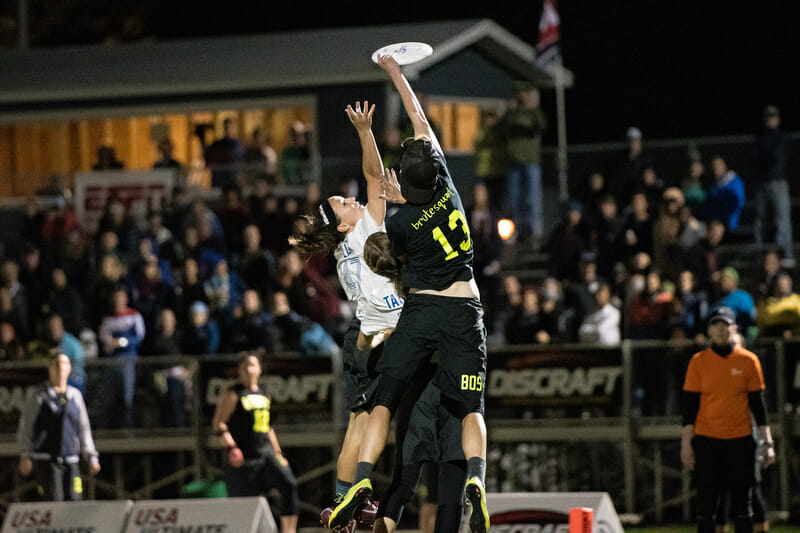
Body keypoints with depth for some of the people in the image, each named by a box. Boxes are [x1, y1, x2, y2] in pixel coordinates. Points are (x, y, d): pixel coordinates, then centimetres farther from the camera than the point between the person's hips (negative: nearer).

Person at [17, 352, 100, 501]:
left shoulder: (75, 395, 13)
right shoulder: (39, 396, 2)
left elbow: (84, 428, 18)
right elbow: (25, 428, 2)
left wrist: (91, 457, 13)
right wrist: (25, 456, -8)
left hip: (71, 460, 4)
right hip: (46, 460, -4)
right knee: (55, 503, -15)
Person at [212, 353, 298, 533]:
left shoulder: (263, 396, 16)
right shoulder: (233, 395, -4)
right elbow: (218, 424, -8)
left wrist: (278, 453, 23)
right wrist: (229, 444, -23)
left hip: (266, 452, 5)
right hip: (243, 457, -5)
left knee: (289, 484, -17)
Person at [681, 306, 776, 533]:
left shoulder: (748, 361, 4)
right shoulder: (698, 361, 3)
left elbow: (758, 404, 6)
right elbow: (689, 406, 3)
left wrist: (767, 442, 1)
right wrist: (686, 444, -3)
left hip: (740, 440, 0)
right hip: (707, 441, 0)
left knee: (742, 504, 2)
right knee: (706, 504, -1)